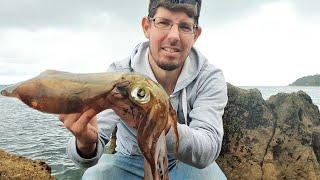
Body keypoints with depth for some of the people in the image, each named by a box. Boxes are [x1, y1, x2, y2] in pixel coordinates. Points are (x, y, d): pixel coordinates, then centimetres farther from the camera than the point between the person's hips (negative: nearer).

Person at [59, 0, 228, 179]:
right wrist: (86, 144, -50)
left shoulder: (211, 78, -19)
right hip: (130, 163, -1)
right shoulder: (119, 74, -19)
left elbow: (209, 149, -32)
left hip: (185, 165, 2)